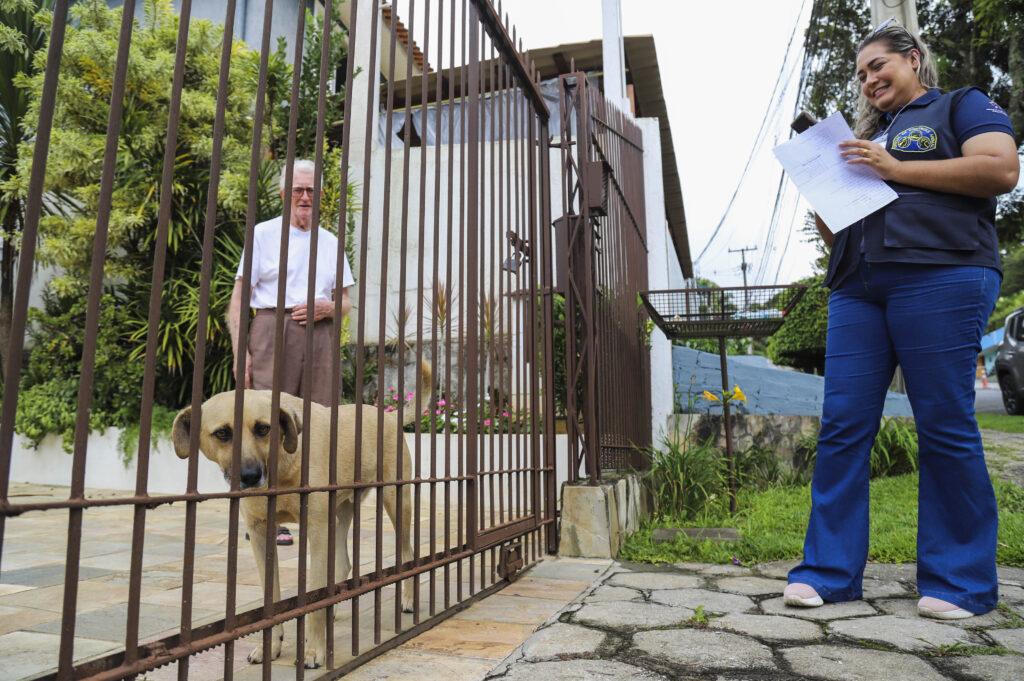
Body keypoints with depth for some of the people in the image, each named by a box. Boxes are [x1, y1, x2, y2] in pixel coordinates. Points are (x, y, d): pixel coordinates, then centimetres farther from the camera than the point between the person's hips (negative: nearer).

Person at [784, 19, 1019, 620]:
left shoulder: (962, 106, 14)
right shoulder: (864, 141, 29)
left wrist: (897, 170, -7)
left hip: (940, 276, -5)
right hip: (857, 289, 6)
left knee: (946, 427, -4)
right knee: (842, 428, -3)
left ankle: (960, 582, 7)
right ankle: (830, 571, 2)